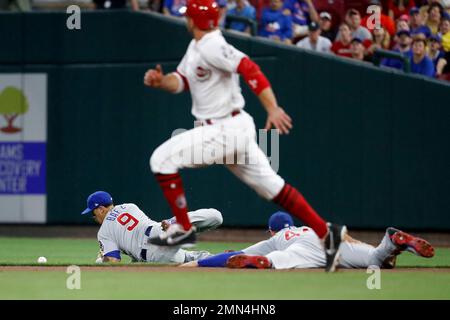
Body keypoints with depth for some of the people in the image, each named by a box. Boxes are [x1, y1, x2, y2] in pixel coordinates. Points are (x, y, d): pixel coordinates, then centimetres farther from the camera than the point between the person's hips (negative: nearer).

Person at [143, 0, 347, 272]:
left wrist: (273, 109, -35)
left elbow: (249, 69, -26)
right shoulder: (196, 47, 14)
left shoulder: (212, 46, -17)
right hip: (233, 129, 10)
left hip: (227, 130, -10)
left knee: (162, 158, -7)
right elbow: (181, 81, 20)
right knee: (271, 186, 10)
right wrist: (161, 81, -3)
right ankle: (327, 233, 9)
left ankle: (183, 229, -1)